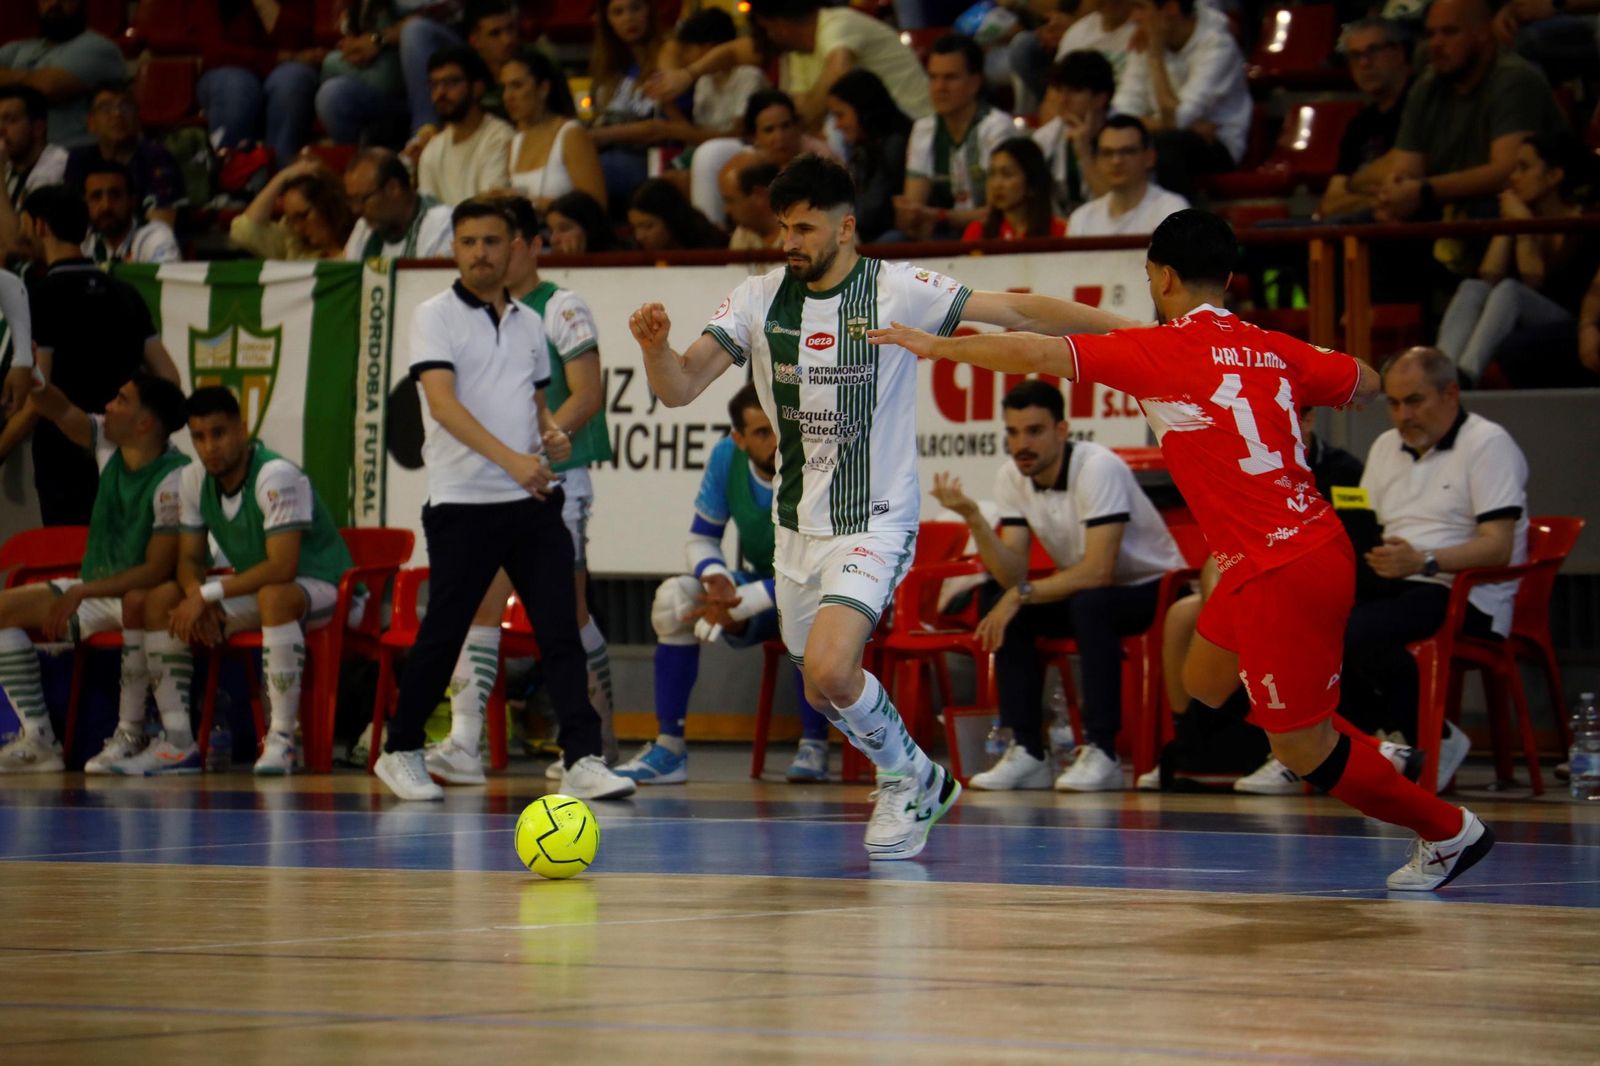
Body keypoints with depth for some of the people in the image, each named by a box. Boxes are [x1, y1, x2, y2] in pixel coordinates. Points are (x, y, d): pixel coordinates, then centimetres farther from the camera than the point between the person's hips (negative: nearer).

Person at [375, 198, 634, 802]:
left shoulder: (529, 322, 15)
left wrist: (552, 436, 1)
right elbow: (443, 403, -15)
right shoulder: (435, 317, -3)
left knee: (561, 630, -4)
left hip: (535, 501, 4)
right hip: (463, 503, -4)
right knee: (443, 634, 2)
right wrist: (509, 458, -27)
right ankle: (400, 752, 18)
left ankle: (582, 760, -7)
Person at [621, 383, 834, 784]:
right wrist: (717, 578, -24)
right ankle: (669, 748, -17)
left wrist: (740, 602, -33)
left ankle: (813, 747, -22)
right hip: (756, 588, 5)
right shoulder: (726, 458, -9)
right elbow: (701, 538, 0)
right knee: (673, 597, -20)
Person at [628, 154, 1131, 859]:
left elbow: (1018, 311, -7)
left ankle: (906, 777, 4)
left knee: (829, 671, -23)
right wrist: (655, 346, -26)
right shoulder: (759, 299, 0)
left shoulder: (897, 290, -10)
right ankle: (924, 786, 37)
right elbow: (679, 388, -4)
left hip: (875, 523, -6)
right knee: (824, 693, 13)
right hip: (796, 525, 6)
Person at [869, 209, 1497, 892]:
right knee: (1204, 687, 21)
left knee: (1303, 748, 3)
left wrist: (938, 346, 1)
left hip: (1281, 572, -8)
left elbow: (1036, 354, -12)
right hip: (1307, 546, 8)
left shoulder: (1162, 350, -11)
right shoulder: (1275, 350, 8)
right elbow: (1366, 383, 23)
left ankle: (1449, 831, 13)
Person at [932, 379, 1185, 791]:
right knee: (1005, 609, -17)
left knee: (1090, 604, -36)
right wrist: (973, 518, -25)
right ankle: (1027, 752, -13)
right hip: (1082, 590, 7)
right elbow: (1013, 575, -12)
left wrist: (1023, 593, -31)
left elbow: (1098, 571, -33)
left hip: (1153, 587, -7)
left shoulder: (1098, 468, -26)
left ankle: (1101, 752, -29)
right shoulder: (1011, 478, -6)